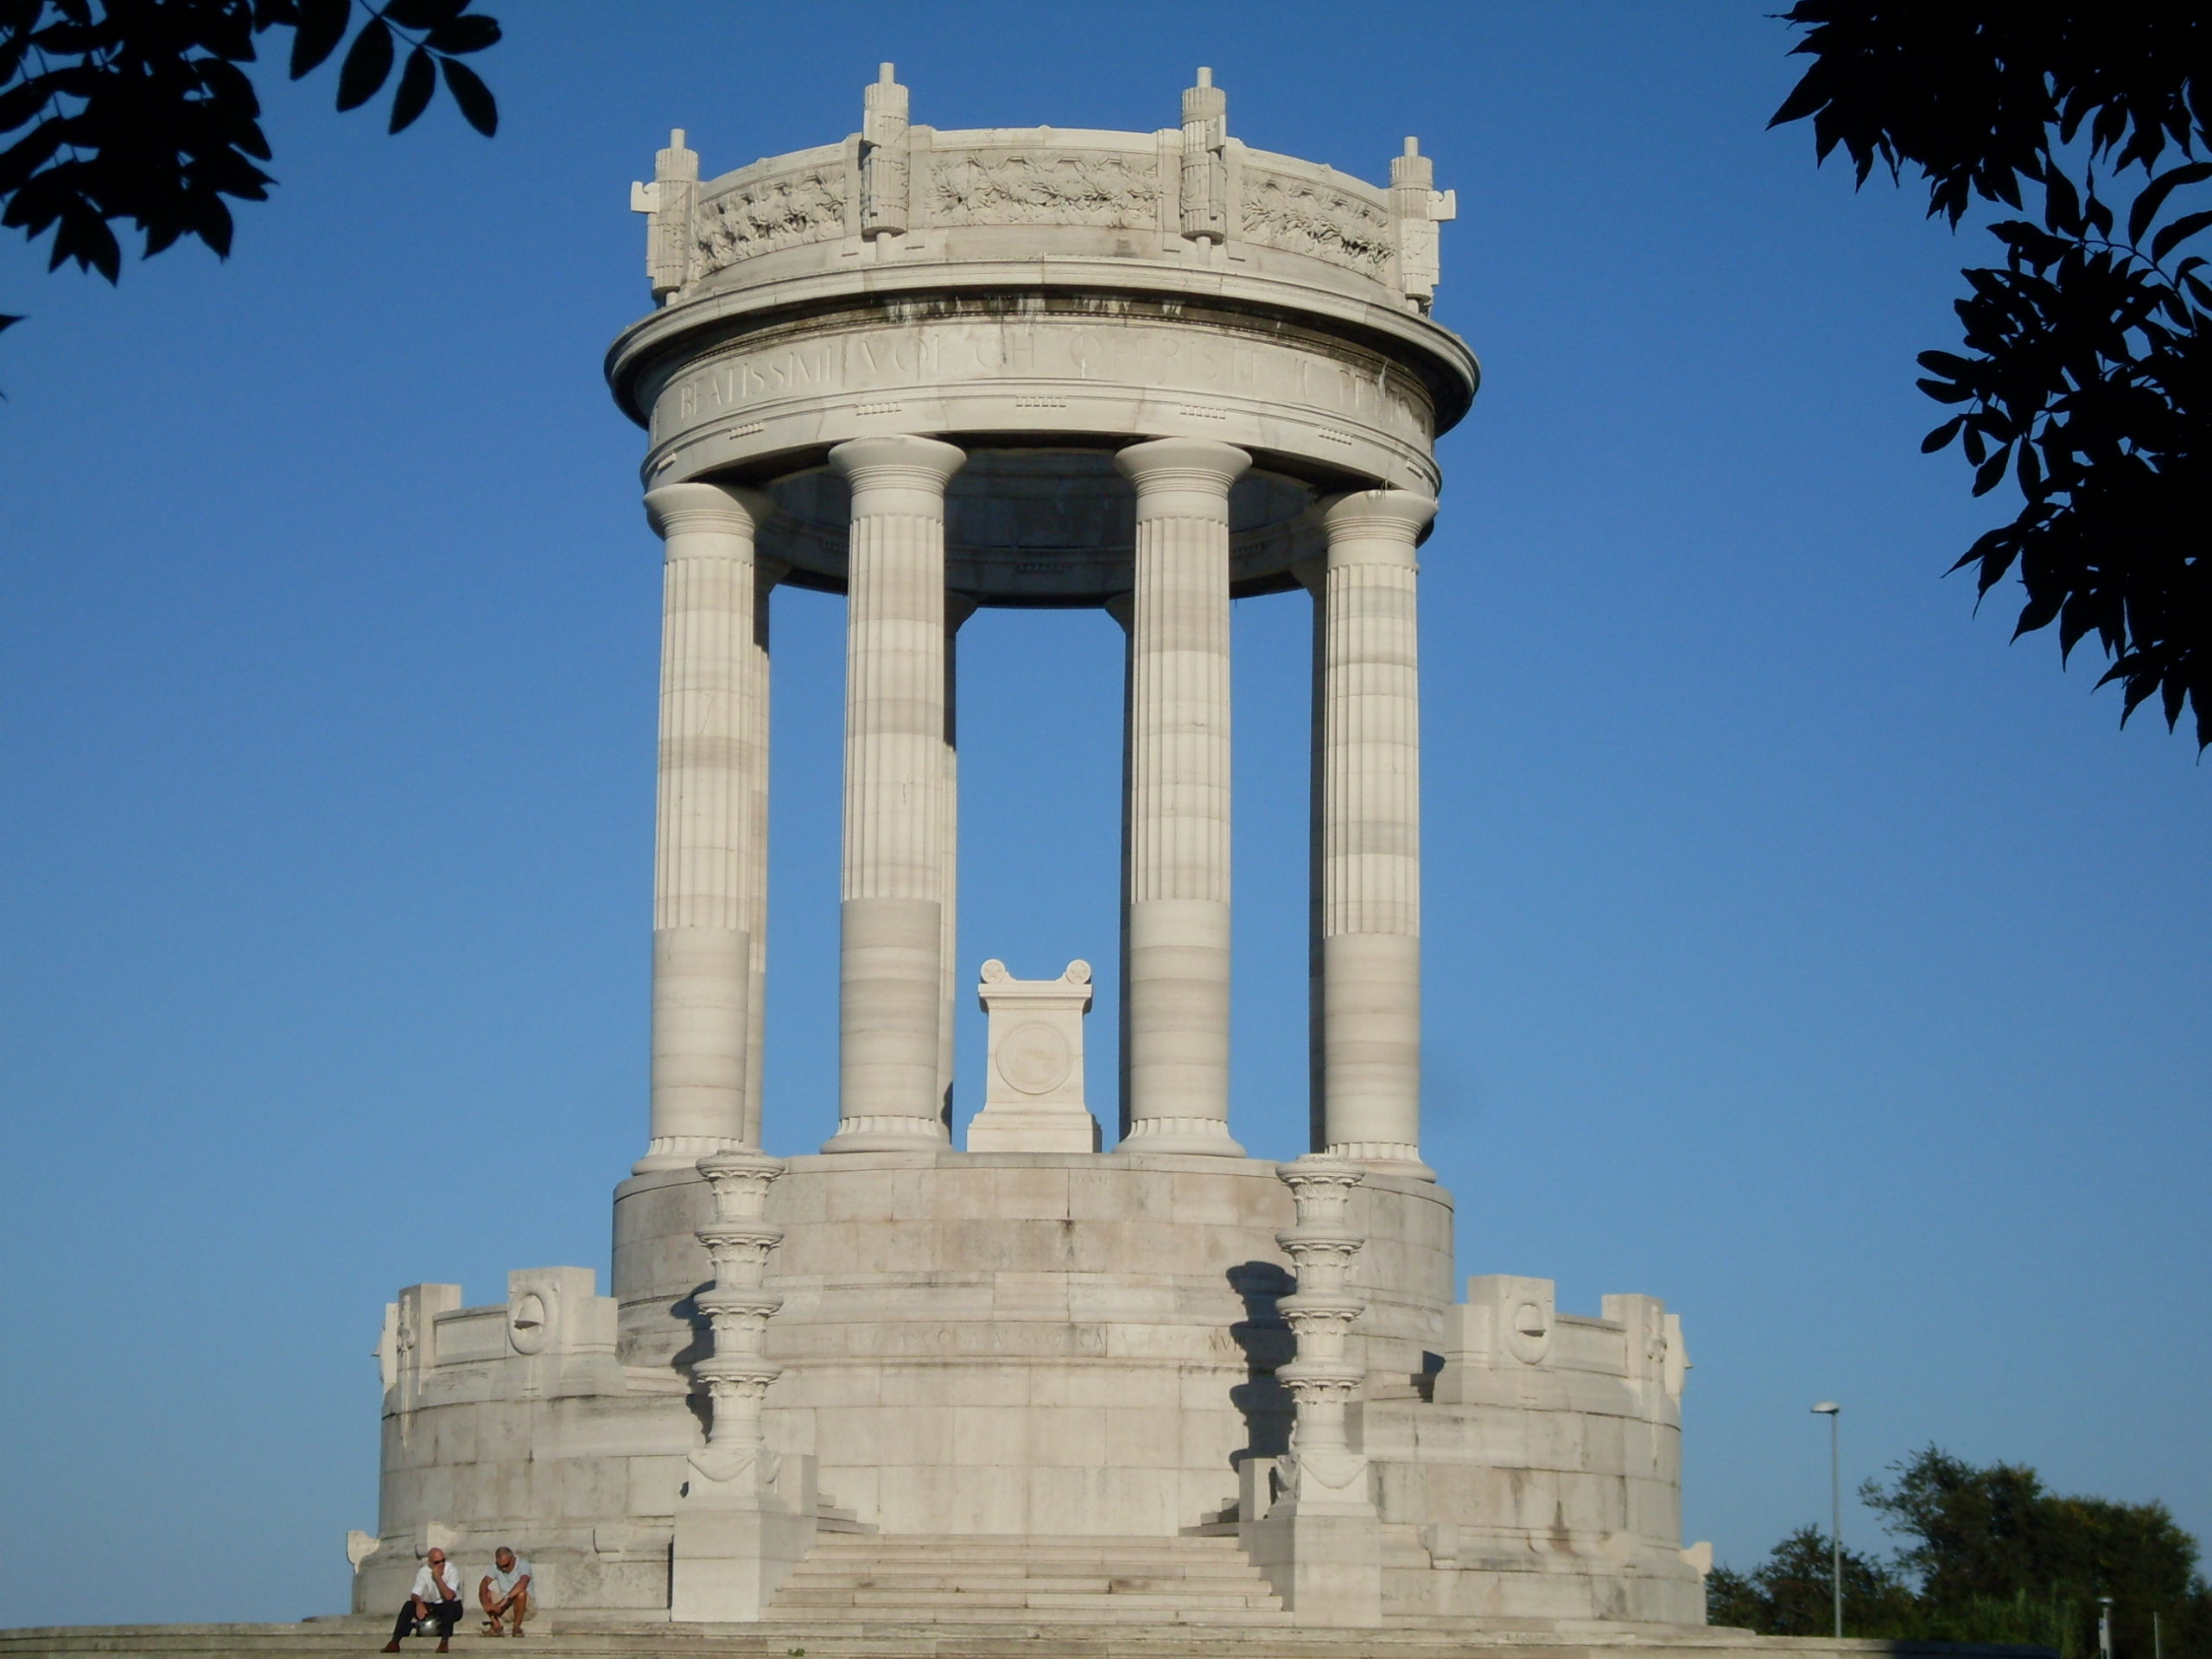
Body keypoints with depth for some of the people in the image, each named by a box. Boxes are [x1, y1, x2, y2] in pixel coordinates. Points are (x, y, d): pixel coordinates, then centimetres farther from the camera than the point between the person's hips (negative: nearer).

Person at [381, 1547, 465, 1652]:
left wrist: (438, 1577, -32)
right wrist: (419, 1603, -36)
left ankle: (444, 1641, -34)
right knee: (409, 1606, -20)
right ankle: (395, 1642, -23)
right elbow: (415, 1594, -13)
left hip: (451, 1609, -3)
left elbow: (449, 1596, -31)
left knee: (448, 1604, -37)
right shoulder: (423, 1572, -7)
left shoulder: (452, 1571, -19)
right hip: (431, 1607, 3)